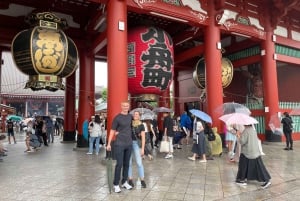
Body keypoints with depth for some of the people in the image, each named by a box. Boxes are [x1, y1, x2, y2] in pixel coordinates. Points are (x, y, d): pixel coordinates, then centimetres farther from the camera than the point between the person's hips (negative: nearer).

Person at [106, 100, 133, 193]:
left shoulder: (130, 116, 7)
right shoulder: (117, 118, -7)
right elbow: (112, 131, -4)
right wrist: (109, 144, -7)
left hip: (129, 143, 5)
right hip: (119, 144, -5)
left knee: (126, 164, 12)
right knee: (119, 164, -3)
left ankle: (124, 182, 24)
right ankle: (116, 184, 9)